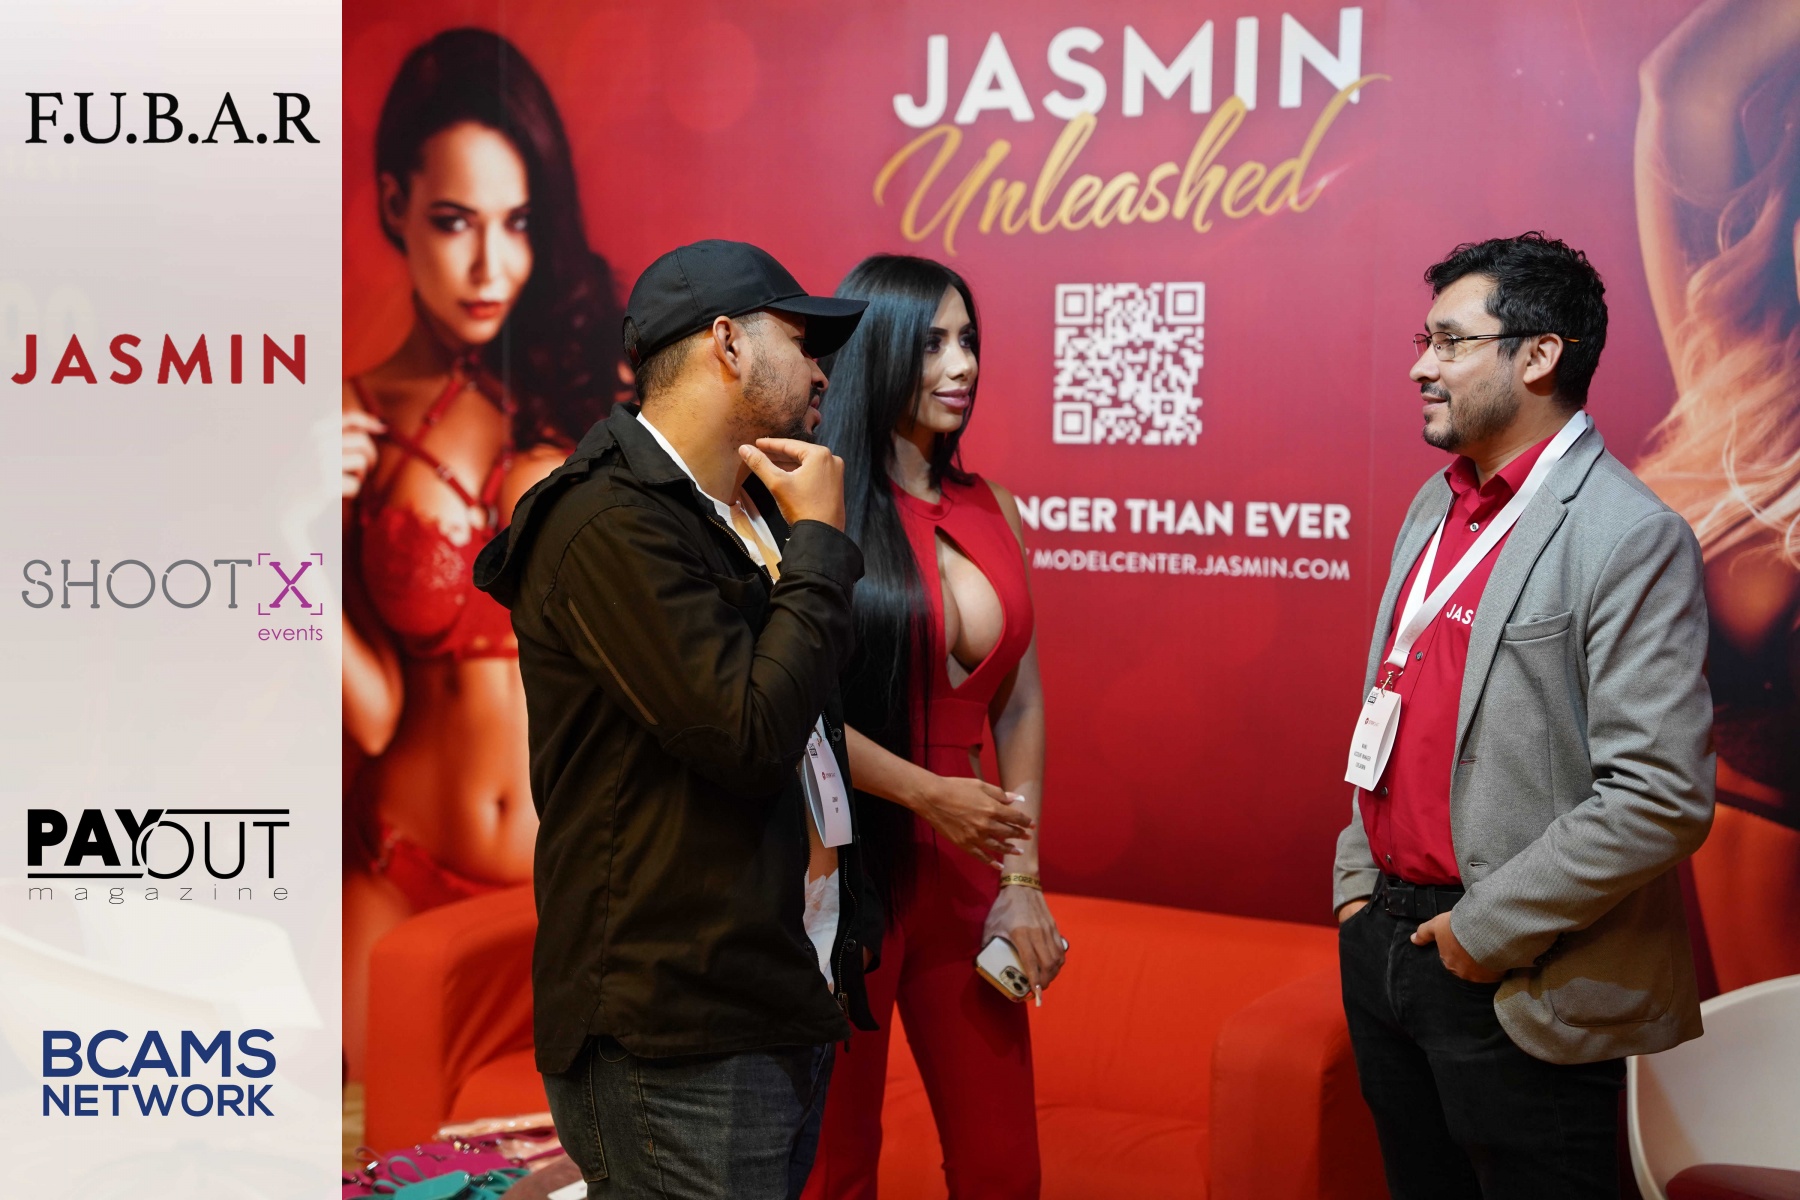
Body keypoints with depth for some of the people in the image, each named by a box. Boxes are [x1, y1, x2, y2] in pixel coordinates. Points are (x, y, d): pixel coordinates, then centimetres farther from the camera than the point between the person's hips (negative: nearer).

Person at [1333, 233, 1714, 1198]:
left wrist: (1487, 932, -17)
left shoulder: (1630, 537, -16)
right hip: (1383, 941, 8)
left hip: (1518, 984, -7)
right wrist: (1358, 883, 11)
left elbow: (1662, 800, -22)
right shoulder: (1437, 506, 10)